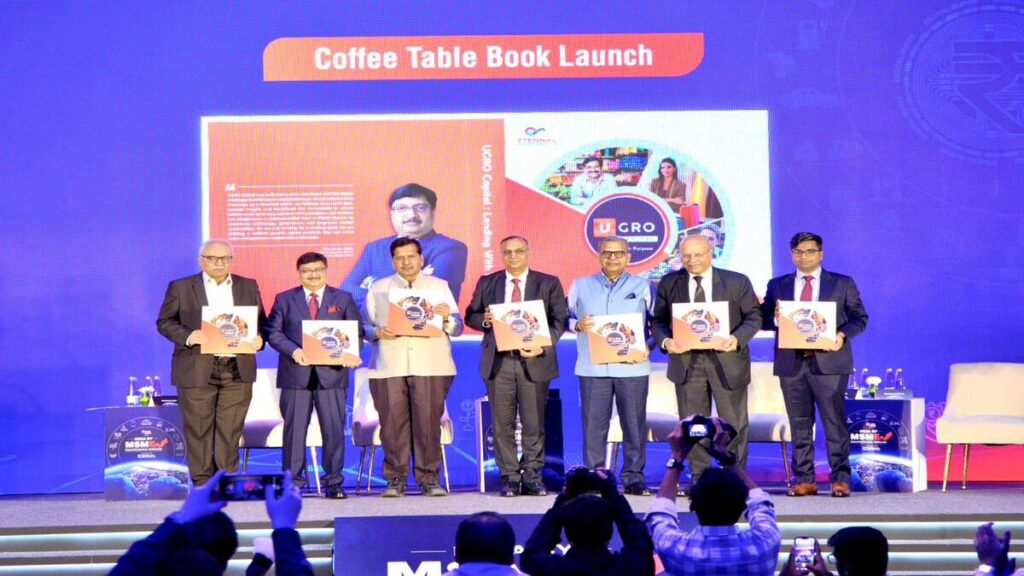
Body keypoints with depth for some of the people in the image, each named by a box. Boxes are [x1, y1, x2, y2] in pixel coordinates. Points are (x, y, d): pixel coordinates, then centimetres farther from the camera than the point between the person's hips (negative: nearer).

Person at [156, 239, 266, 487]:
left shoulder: (249, 287, 13)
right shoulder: (180, 288, 5)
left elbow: (261, 321, 16)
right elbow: (164, 321, 3)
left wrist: (259, 339, -6)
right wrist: (187, 336, -14)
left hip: (238, 370, 2)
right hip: (196, 370, -2)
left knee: (230, 430, 2)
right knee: (198, 429, -1)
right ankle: (202, 484, 5)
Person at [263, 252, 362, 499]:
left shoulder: (343, 299, 11)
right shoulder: (284, 300, 9)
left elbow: (357, 331, 7)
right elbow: (273, 332, 2)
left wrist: (351, 353, -13)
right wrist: (293, 350, -15)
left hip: (332, 373, 0)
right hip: (296, 374, 0)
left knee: (334, 429, 0)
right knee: (294, 429, 1)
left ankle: (334, 483, 7)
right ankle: (292, 482, 7)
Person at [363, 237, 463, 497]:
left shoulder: (440, 287, 17)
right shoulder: (378, 289, 17)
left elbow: (457, 328, 11)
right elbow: (365, 326, 12)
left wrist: (447, 317, -10)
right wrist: (378, 332, -10)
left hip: (430, 368, 0)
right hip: (389, 367, 0)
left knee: (428, 422, -6)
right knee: (393, 423, -5)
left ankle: (429, 478, 0)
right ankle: (396, 479, 1)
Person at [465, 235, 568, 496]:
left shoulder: (549, 283, 7)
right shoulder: (487, 283, 12)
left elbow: (559, 319, 1)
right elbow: (470, 316, 13)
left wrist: (543, 346, -15)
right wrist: (485, 320, -10)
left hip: (534, 360, -1)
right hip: (499, 361, 1)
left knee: (534, 423, 1)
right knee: (503, 423, 1)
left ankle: (532, 476, 7)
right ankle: (509, 477, 7)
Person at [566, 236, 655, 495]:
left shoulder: (643, 287, 10)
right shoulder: (580, 286, 13)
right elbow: (566, 317, 14)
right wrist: (578, 325, -8)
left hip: (632, 367, 0)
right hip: (592, 368, 0)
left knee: (635, 424, 0)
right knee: (593, 424, -2)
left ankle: (633, 477, 7)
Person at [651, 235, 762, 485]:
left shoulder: (737, 282, 1)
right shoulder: (669, 283, 5)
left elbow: (753, 316, 1)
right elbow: (658, 320, 7)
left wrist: (737, 338, -18)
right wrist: (665, 341, -14)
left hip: (727, 359, -1)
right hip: (686, 361, 1)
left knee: (734, 424, 4)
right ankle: (700, 479, 14)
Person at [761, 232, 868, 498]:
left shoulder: (843, 284, 8)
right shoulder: (777, 285, 13)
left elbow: (860, 317, 7)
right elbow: (763, 319, 10)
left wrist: (843, 334, -12)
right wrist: (775, 319, -13)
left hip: (829, 362, -2)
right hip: (791, 363, 2)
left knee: (834, 421, -5)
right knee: (799, 424, 4)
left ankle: (840, 479, -1)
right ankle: (804, 480, 9)